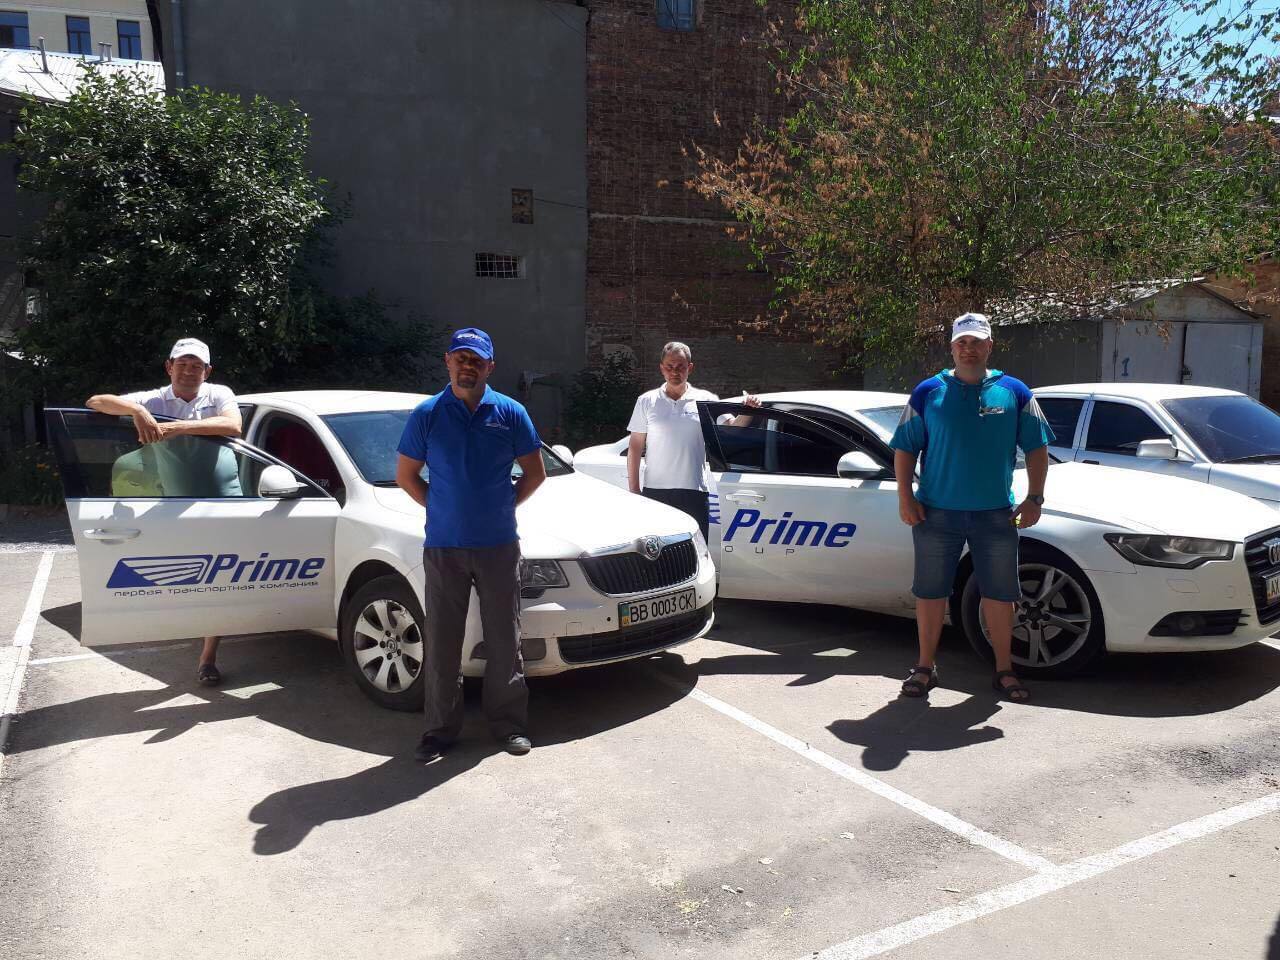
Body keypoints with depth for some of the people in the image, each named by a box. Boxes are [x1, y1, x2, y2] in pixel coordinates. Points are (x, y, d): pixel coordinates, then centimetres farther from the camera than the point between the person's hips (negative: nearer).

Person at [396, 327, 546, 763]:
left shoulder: (511, 413, 1)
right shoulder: (427, 415, 0)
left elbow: (535, 473, 9)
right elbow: (405, 475, 8)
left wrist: (502, 506, 3)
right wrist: (443, 510, 2)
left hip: (498, 545, 1)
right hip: (443, 547, 0)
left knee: (504, 639, 7)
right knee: (442, 643, 6)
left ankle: (509, 723, 20)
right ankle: (440, 728, 18)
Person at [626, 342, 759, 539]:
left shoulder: (705, 400, 6)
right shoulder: (647, 401, 6)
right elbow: (635, 447, 7)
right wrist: (633, 489, 1)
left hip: (694, 491, 0)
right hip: (655, 490, 0)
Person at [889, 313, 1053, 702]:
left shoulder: (1014, 392, 5)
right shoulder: (928, 392, 2)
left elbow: (1037, 448, 8)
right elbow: (905, 448, 4)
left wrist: (1034, 499, -1)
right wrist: (905, 497, -6)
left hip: (996, 514, 1)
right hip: (937, 513, -1)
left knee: (999, 593, 8)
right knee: (930, 592, 6)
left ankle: (1004, 670, 22)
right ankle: (925, 667, 19)